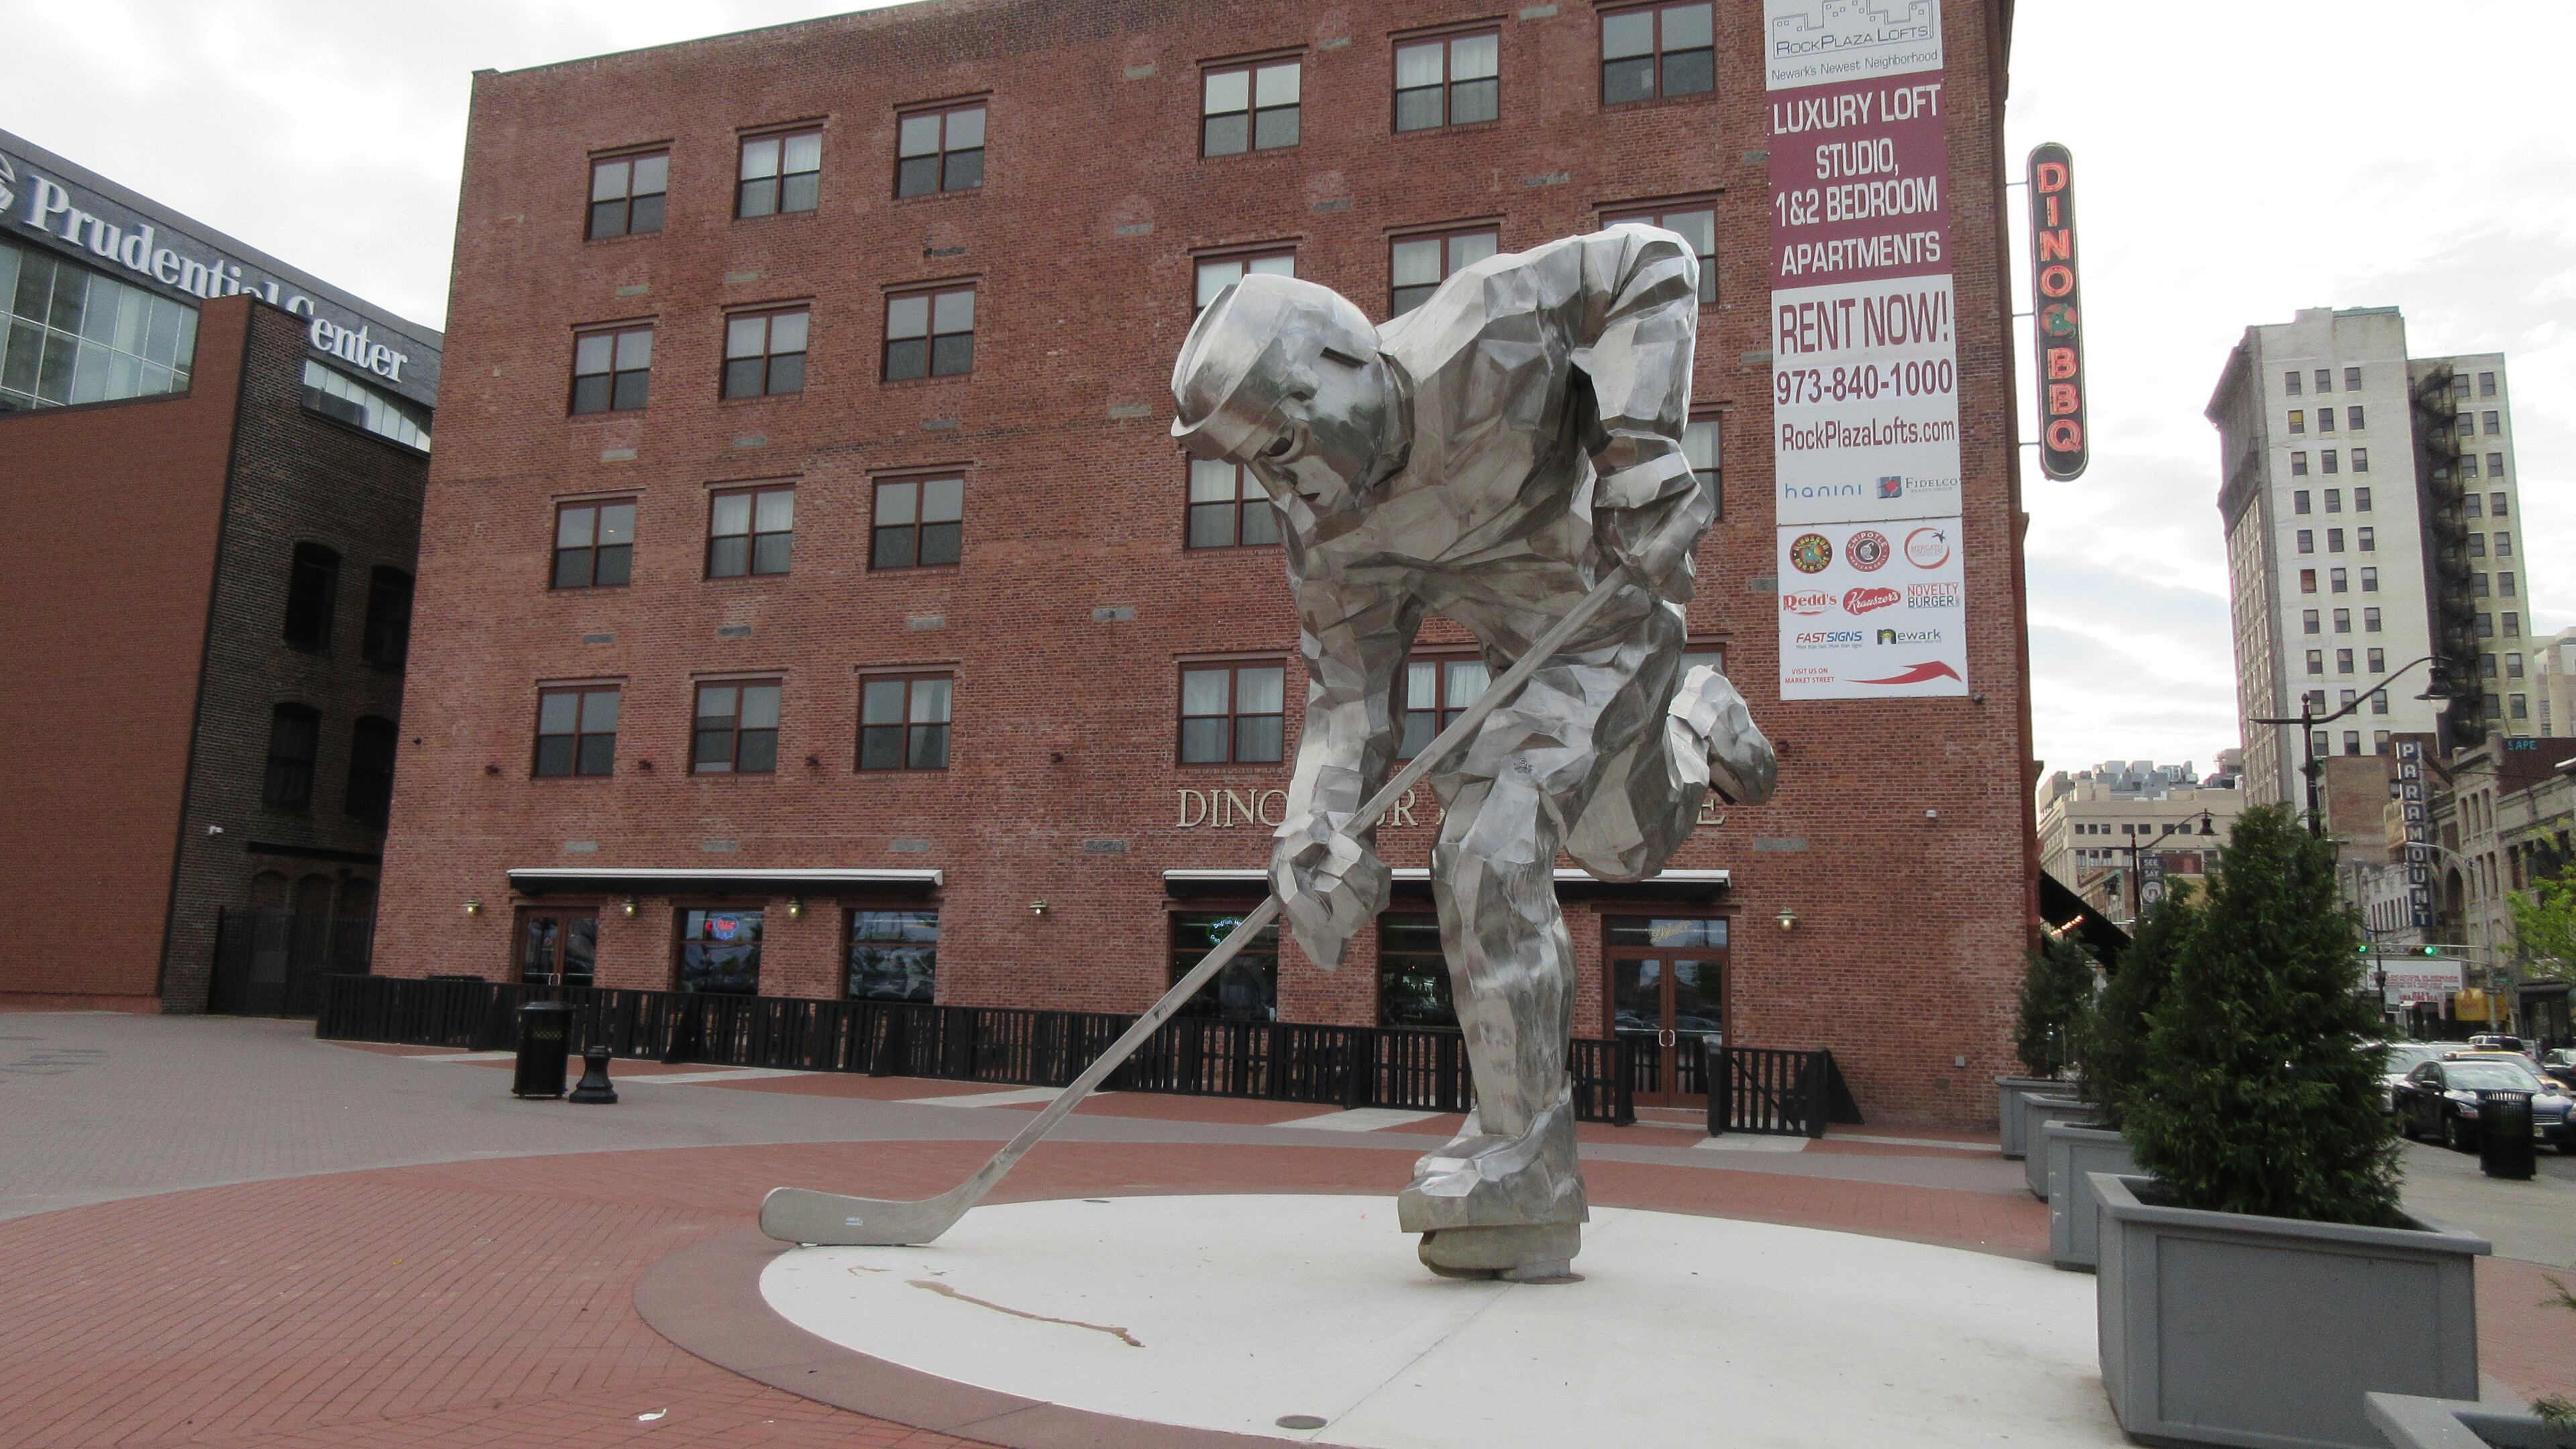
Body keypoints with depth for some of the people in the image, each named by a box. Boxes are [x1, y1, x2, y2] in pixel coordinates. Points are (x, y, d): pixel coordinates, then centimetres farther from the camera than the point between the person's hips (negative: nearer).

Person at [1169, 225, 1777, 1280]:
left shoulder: (1469, 343, -30)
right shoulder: (1323, 532, -13)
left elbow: (1654, 264, -21)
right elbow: (1348, 686, -11)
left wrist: (1640, 444, -33)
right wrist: (1318, 829, -27)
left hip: (1618, 608, -7)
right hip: (1523, 649, 7)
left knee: (1489, 844, -23)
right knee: (1623, 849, 23)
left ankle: (1520, 1181, -15)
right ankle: (1697, 724, 57)